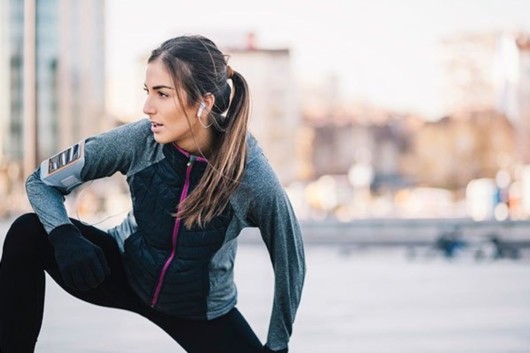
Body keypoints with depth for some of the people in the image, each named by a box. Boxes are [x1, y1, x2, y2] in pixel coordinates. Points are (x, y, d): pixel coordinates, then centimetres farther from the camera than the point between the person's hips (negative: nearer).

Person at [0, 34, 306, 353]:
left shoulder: (250, 172, -27)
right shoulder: (139, 140, -23)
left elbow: (290, 258, -12)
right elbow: (41, 180, -13)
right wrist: (65, 237, -33)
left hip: (201, 313, 0)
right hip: (127, 272, 1)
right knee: (28, 233, -24)